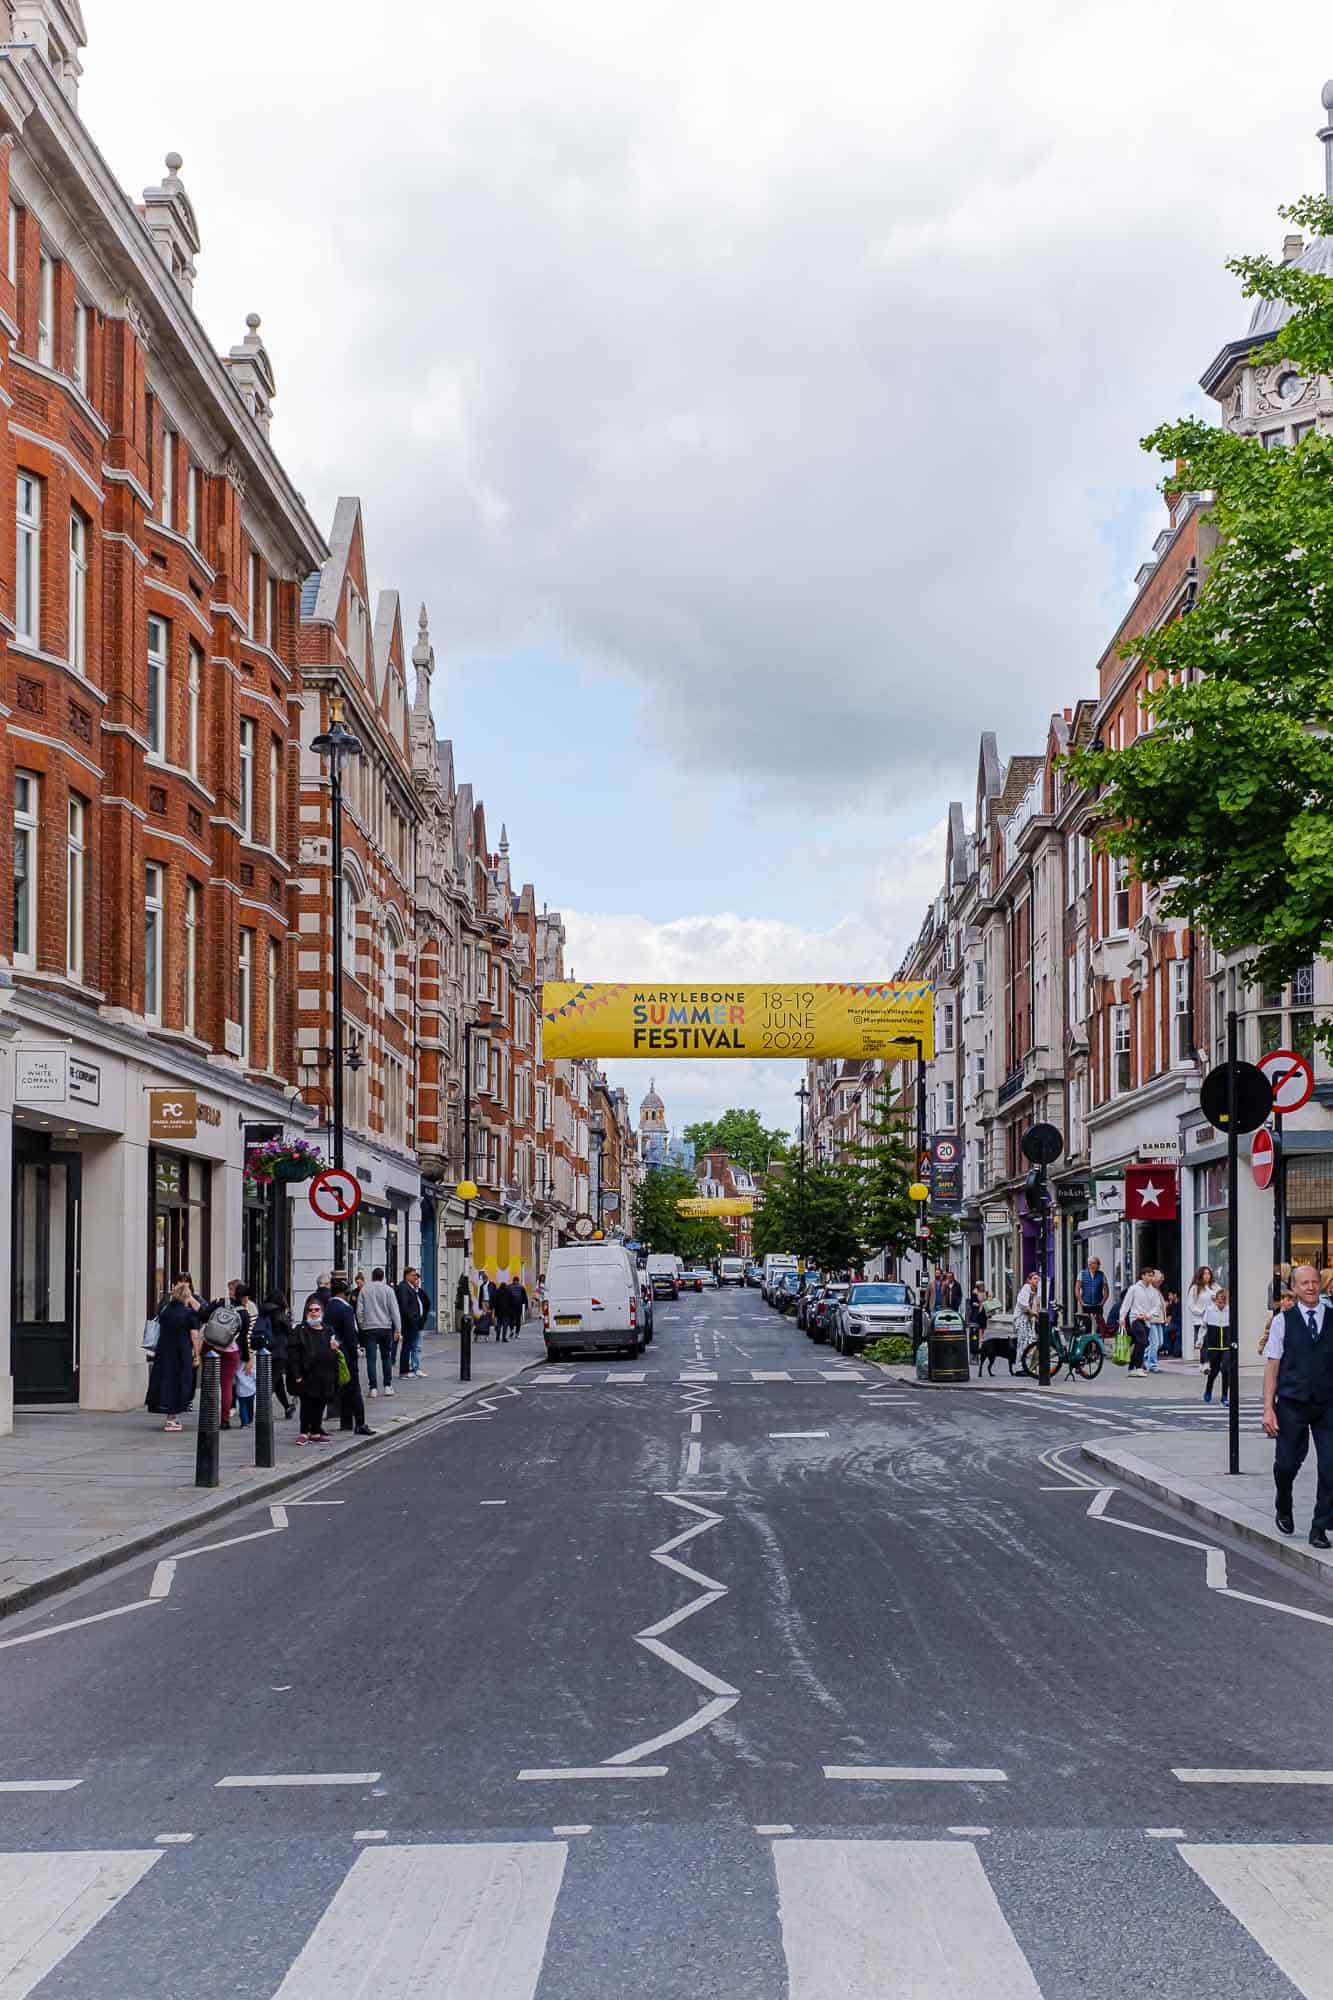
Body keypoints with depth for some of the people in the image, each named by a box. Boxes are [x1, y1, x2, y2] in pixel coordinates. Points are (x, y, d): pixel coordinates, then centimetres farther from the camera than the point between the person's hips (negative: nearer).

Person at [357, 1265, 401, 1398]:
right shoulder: (388, 1289, -1)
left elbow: (359, 1311, 1)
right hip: (386, 1327, 1)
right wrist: (398, 1329, -1)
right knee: (386, 1357, 12)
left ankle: (373, 1388, -4)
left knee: (371, 1359, 0)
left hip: (369, 1328, 0)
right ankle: (388, 1386, 12)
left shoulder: (364, 1290, 1)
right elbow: (394, 1310, -3)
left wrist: (362, 1325, 14)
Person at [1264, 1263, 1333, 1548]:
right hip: (1291, 1403, -1)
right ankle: (1284, 1510, 36)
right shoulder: (1283, 1321, 1)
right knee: (1287, 1463, 6)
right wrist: (1268, 1409, -5)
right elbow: (1272, 1365, 0)